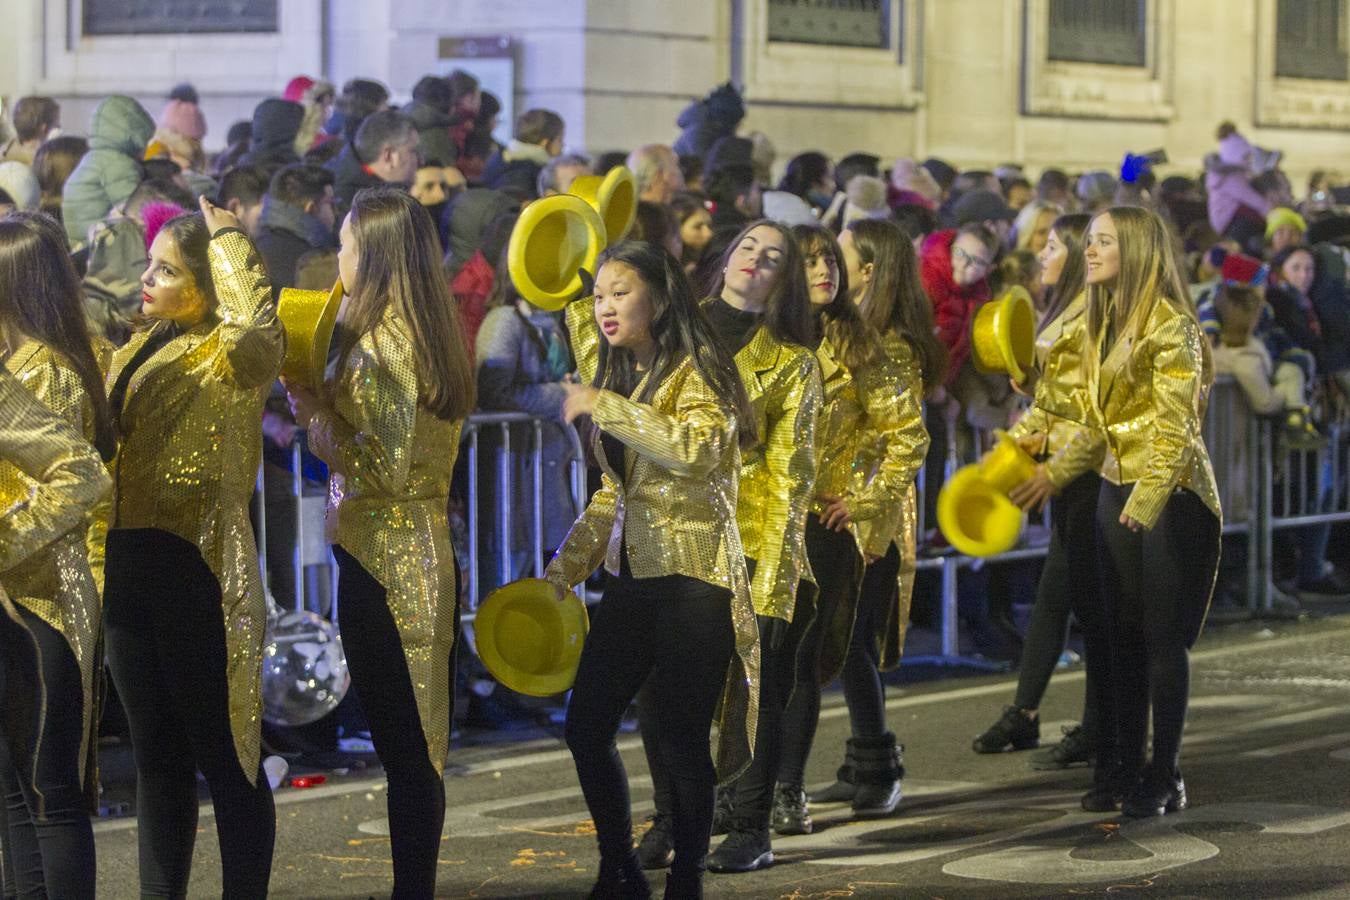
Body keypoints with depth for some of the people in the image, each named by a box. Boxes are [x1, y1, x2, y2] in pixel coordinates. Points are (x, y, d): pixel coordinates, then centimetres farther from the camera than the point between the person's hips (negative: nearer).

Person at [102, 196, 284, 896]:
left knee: (224, 755, -3)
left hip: (197, 568, -9)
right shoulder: (136, 352, 15)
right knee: (156, 751, 15)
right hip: (128, 564, 9)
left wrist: (229, 240, -21)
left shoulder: (227, 358, -10)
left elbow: (258, 333, -34)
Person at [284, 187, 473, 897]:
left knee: (401, 746, -4)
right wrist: (328, 404, 12)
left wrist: (316, 417, -9)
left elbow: (382, 469, -19)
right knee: (419, 746, 12)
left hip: (383, 563, -9)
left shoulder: (380, 344, -16)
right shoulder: (435, 334, 11)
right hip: (428, 552, 9)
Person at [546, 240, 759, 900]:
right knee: (585, 726, 5)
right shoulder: (622, 378, 15)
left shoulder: (695, 372, -7)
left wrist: (604, 406, -22)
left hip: (692, 579, -8)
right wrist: (561, 573, 18)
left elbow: (700, 447, -29)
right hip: (632, 576, 8)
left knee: (680, 741, -6)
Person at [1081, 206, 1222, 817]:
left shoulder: (1170, 325, -14)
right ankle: (1128, 767, 14)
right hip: (1115, 489, 8)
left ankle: (1165, 777, 3)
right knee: (1124, 636, 8)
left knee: (1163, 639, -3)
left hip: (1172, 493, -8)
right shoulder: (1104, 321, 10)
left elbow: (1176, 424, -21)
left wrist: (1148, 499, -29)